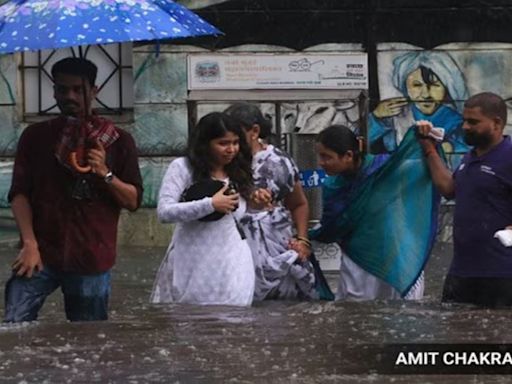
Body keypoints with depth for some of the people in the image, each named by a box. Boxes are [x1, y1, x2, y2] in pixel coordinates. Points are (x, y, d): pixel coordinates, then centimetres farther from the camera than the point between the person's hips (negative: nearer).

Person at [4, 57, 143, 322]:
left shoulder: (117, 140, 7)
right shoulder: (35, 136, 10)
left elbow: (134, 201, 6)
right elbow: (19, 193, 2)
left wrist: (106, 174, -12)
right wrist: (29, 243, -11)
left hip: (92, 259, 0)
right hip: (42, 255, 0)